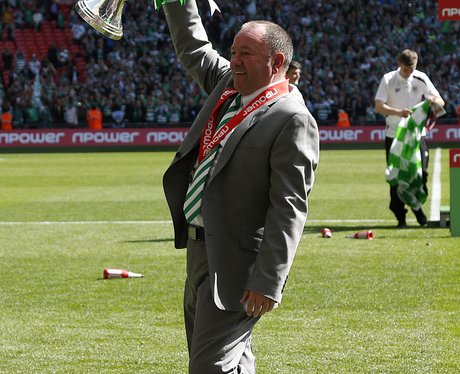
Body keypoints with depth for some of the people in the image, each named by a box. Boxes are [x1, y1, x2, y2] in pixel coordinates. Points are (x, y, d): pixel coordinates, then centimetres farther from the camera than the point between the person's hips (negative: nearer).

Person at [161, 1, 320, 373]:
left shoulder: (293, 120, -16)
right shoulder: (228, 84, 9)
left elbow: (289, 208, -20)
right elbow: (192, 47, 29)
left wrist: (268, 282, -24)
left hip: (235, 263, -9)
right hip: (200, 250, 9)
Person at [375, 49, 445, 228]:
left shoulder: (421, 79, 2)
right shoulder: (388, 79, -5)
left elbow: (441, 102, 2)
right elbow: (379, 107, -13)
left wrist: (434, 100, -24)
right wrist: (398, 112, -32)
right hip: (394, 134, -2)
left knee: (421, 173, -4)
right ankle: (400, 216, 7)